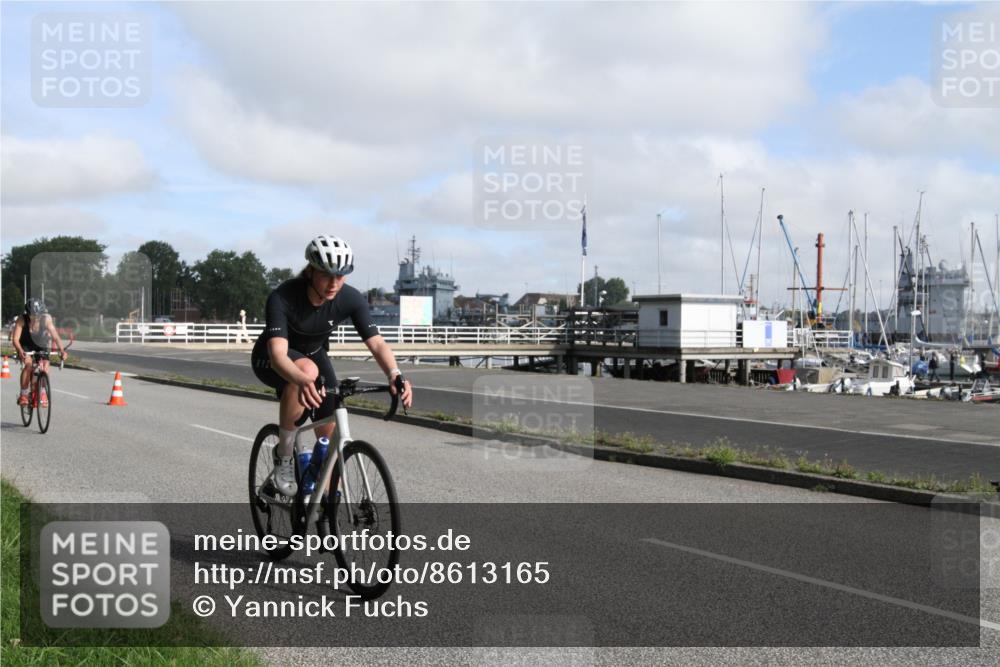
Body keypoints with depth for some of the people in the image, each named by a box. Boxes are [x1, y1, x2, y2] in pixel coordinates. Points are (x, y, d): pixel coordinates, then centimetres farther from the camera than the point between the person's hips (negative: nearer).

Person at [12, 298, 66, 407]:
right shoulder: (22, 320, -24)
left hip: (40, 347, 2)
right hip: (26, 347, -2)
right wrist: (20, 351, -50)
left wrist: (62, 350, -44)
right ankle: (23, 394, -18)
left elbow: (55, 336, -29)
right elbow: (15, 339, -30)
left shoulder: (46, 319, -22)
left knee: (45, 365, -20)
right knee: (28, 363, -29)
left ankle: (43, 393, 2)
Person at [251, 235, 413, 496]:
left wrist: (394, 374, -49)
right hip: (270, 360, -4)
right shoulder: (282, 298, -35)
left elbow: (376, 342, -28)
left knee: (332, 434, -7)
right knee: (308, 370, -38)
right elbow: (278, 354, -46)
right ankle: (284, 456, -20)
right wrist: (302, 381, -66)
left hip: (314, 354, 4)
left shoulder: (351, 299, -24)